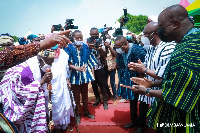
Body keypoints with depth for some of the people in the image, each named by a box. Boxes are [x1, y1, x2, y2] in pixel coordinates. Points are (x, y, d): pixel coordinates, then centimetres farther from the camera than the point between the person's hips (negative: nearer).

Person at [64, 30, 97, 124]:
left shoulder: (85, 47, 2)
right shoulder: (69, 48, -8)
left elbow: (90, 60, 8)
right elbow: (68, 63, -12)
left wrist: (92, 70, 6)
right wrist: (77, 68, -26)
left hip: (85, 74, 3)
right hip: (75, 75, -3)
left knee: (85, 94, 16)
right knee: (76, 96, 9)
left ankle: (86, 111, 34)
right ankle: (78, 113, 27)